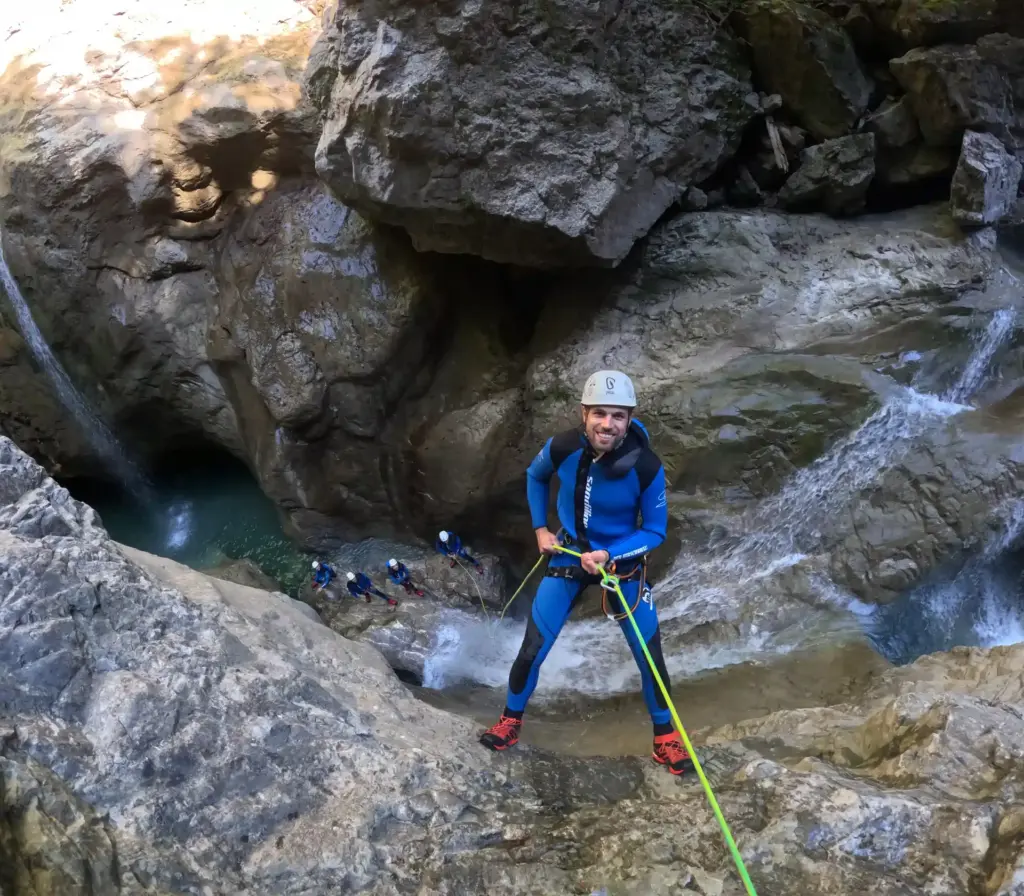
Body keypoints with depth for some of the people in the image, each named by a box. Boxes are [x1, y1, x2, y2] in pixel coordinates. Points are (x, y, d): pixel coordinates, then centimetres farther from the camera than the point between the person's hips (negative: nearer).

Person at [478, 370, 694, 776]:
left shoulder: (647, 467, -27)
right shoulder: (561, 448, -21)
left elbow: (655, 531, -13)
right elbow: (535, 477, 4)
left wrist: (609, 555, -26)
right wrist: (540, 529, 2)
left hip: (624, 562, -1)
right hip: (569, 555, 1)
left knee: (650, 657, 1)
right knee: (532, 649, 1)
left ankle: (665, 738, 25)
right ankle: (511, 721, 27)